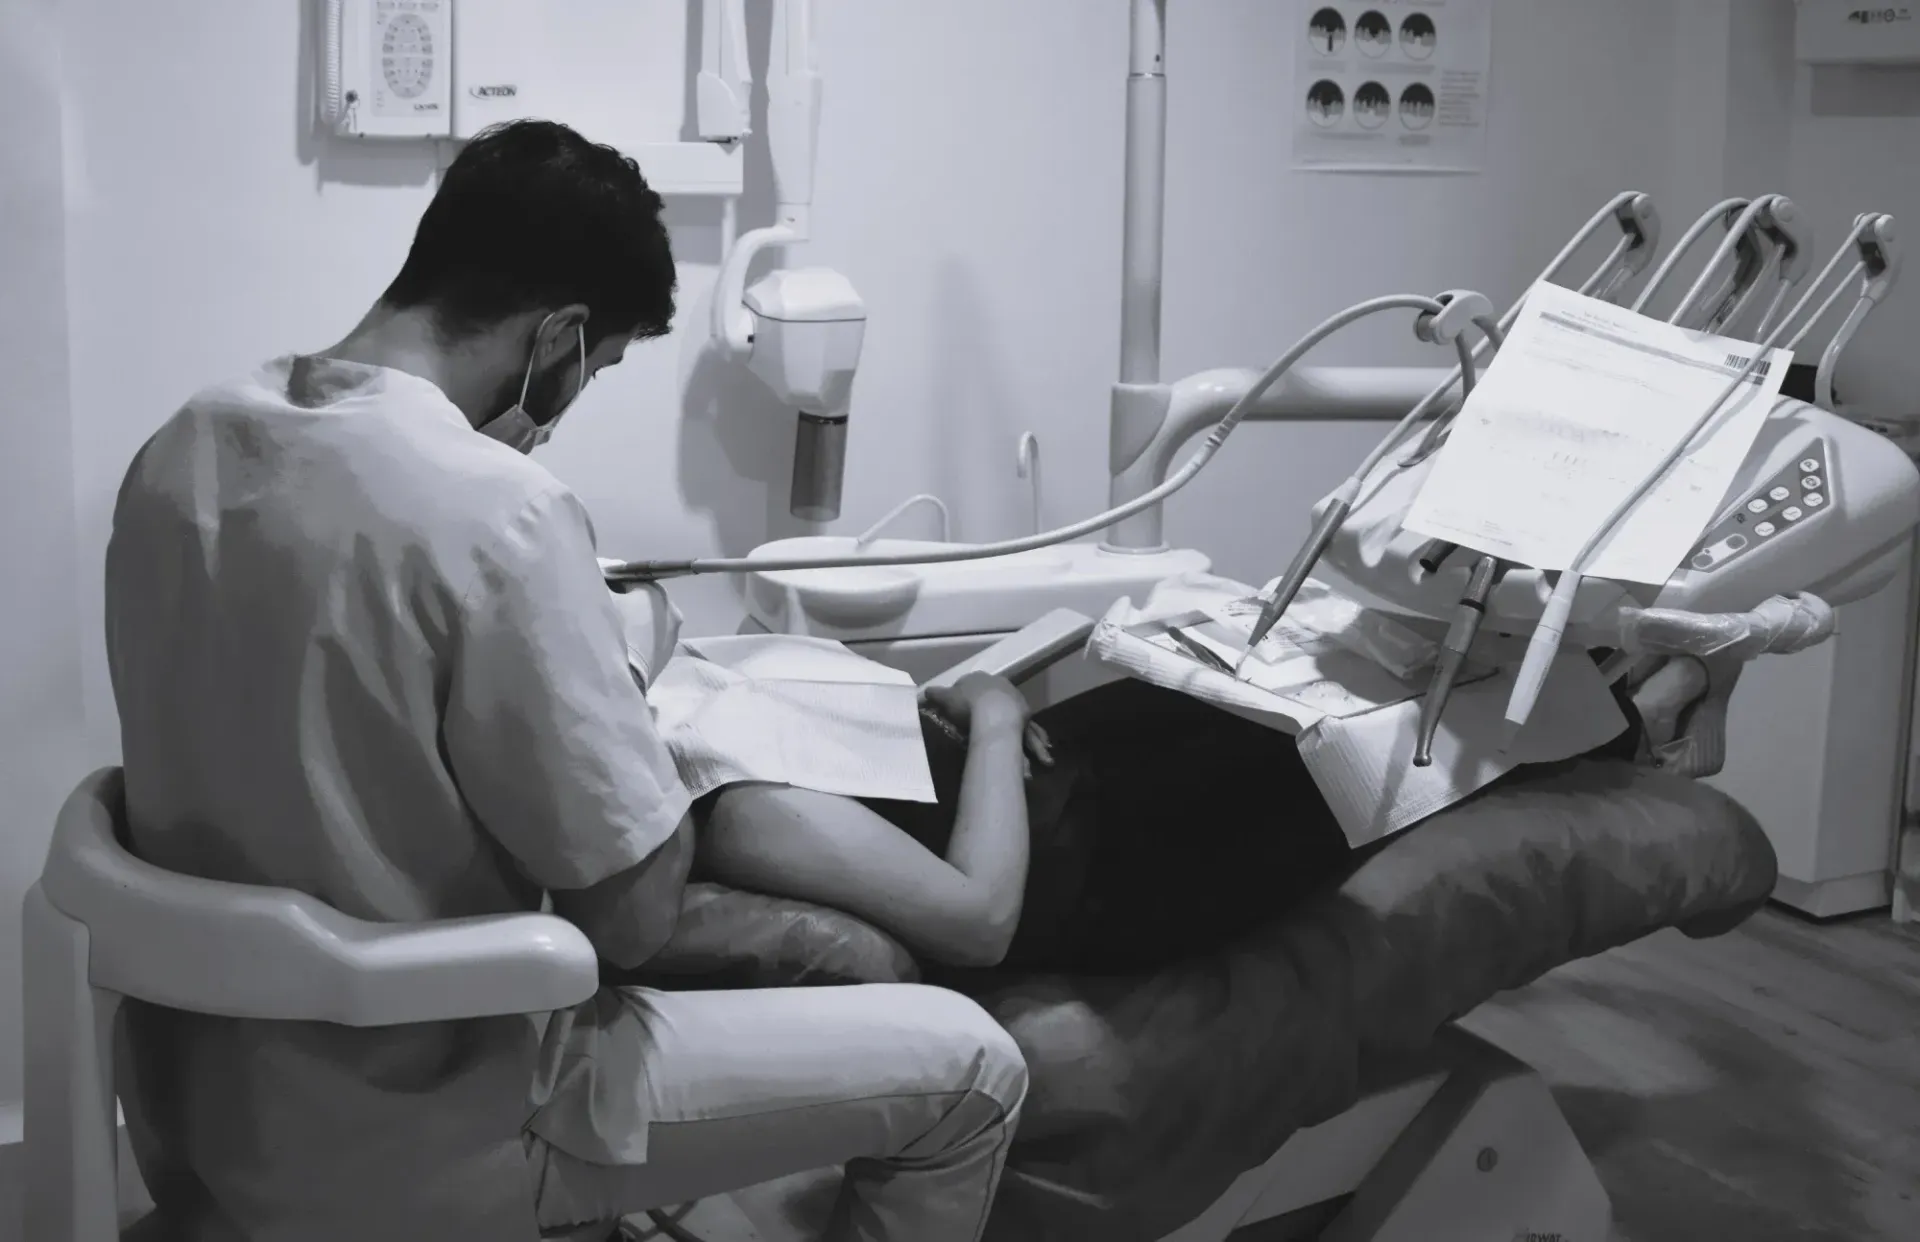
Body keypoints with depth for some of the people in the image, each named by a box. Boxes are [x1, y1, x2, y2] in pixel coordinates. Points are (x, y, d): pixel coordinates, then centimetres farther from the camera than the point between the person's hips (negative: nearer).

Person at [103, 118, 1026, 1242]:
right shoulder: (495, 514, -25)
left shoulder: (182, 448, -1)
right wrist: (637, 700, -3)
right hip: (406, 1142, -8)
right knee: (967, 1067, 3)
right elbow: (634, 916, -20)